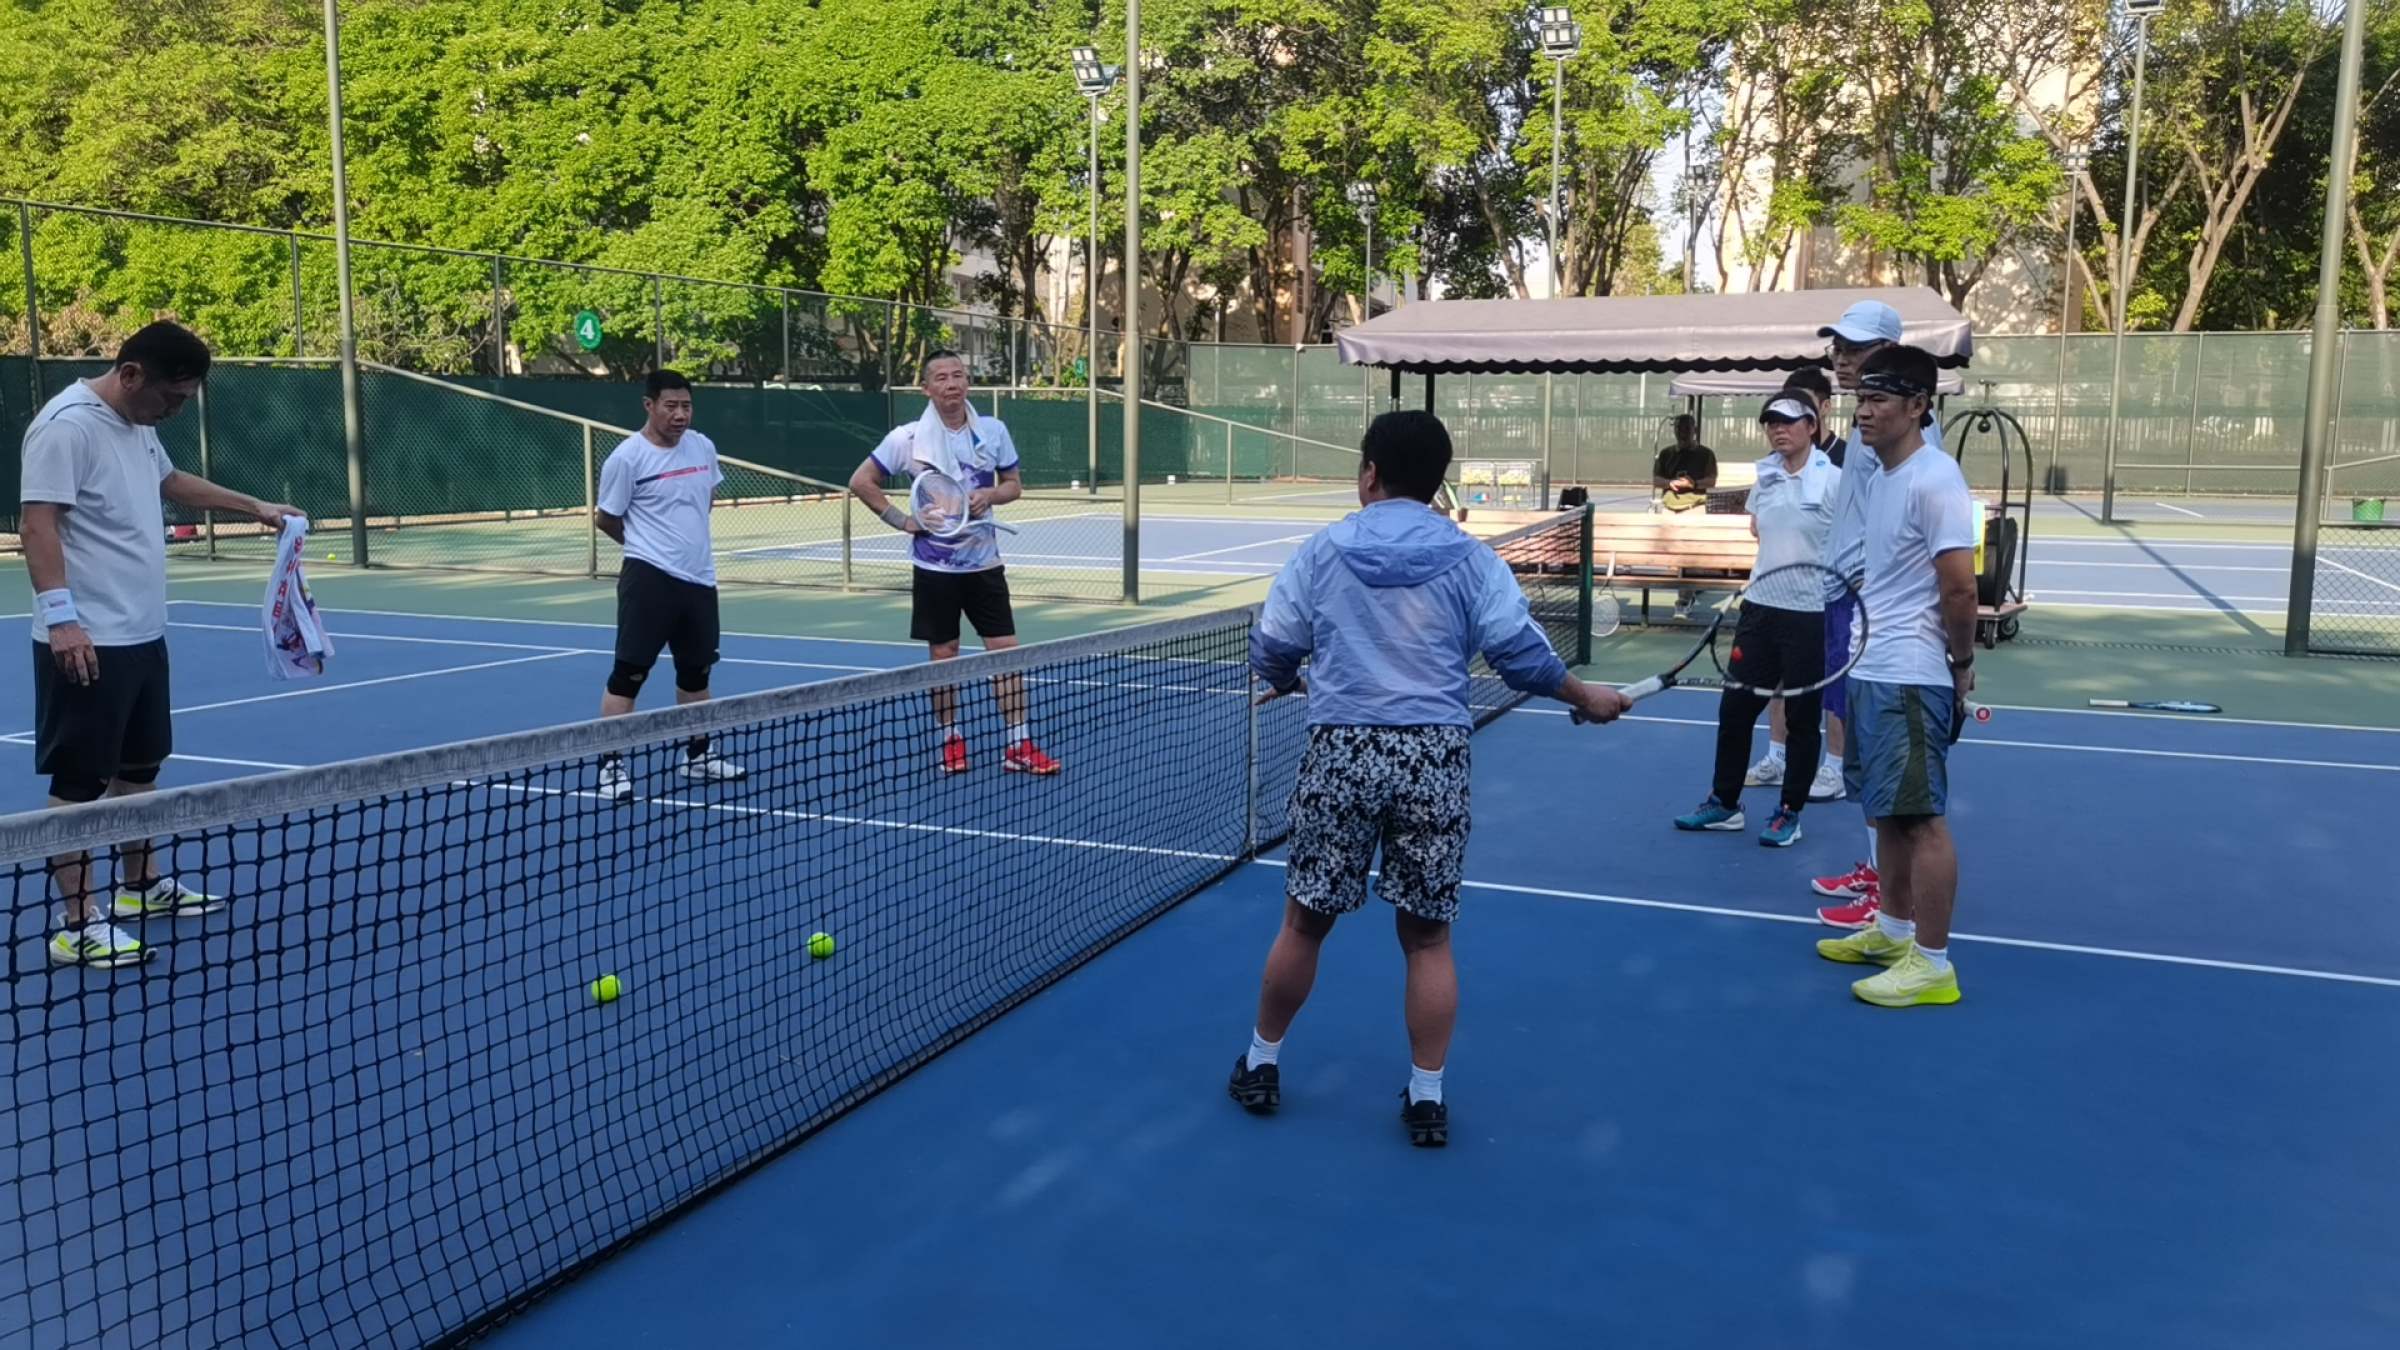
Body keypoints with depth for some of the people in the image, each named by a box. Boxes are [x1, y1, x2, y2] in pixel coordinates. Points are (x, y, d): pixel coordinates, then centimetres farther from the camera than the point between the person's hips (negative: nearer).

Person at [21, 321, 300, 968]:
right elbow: (39, 525, -22)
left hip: (143, 634, 10)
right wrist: (61, 615, -28)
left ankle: (139, 886, 33)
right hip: (89, 641, -10)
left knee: (140, 764, 19)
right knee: (81, 781, -4)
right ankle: (78, 924, 2)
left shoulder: (137, 425, 13)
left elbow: (173, 481, 32)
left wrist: (256, 508, 32)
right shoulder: (67, 424, -16)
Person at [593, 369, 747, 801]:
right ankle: (611, 765, 1)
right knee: (629, 672, -5)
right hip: (650, 578, -7)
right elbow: (606, 519, -2)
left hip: (699, 577, 7)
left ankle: (698, 756, 30)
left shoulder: (703, 446, 6)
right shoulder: (626, 458, -12)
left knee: (696, 671, 17)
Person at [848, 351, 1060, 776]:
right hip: (935, 565, -2)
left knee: (1006, 650, -2)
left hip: (984, 561, 2)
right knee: (943, 656, 7)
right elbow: (861, 481, 0)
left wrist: (991, 494, -12)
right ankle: (949, 741, 23)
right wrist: (899, 519, -8)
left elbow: (1014, 484, 9)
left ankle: (1019, 746, 4)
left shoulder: (993, 431, -1)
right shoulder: (908, 438, -7)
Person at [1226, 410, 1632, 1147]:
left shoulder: (1324, 549, 2)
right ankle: (1426, 1098, 18)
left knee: (1305, 921, 14)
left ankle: (1260, 1065, 29)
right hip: (1433, 757, 0)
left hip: (1341, 751, 0)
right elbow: (1518, 649, -2)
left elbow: (1270, 647, 6)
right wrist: (1584, 695, 15)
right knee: (1427, 935, 11)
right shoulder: (1470, 557, 1)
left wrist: (1289, 680, 29)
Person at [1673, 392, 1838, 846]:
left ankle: (1790, 812, 20)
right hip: (1760, 608, 6)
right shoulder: (1765, 476, 8)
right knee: (1735, 707, 10)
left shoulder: (1833, 480, -10)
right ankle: (1724, 802, 24)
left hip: (1810, 616, -5)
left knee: (1802, 717, 7)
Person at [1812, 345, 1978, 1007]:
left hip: (1908, 679, -9)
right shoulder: (1879, 475, 13)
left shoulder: (1934, 479, -15)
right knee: (1887, 813, 17)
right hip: (1869, 673, 9)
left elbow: (1959, 586, -19)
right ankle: (1893, 929, 30)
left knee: (1918, 818, -4)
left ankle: (1932, 963, 3)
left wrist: (1962, 662, -8)